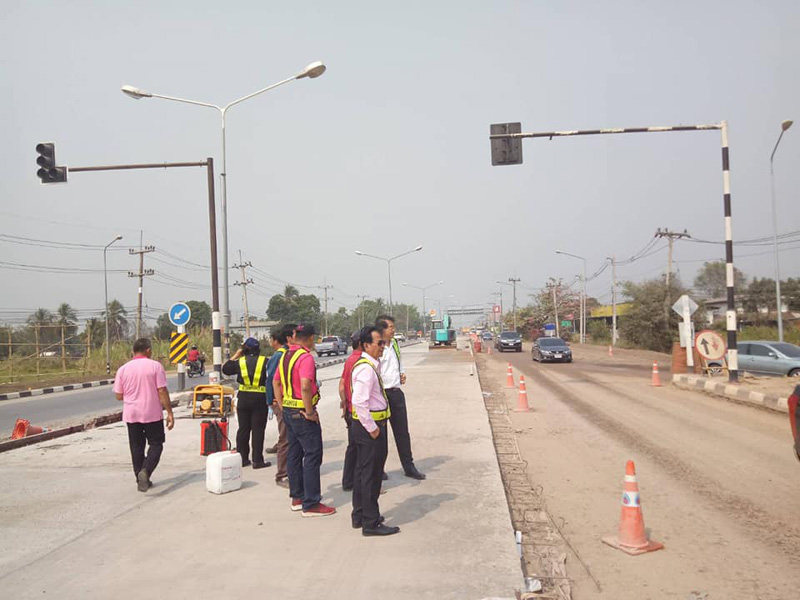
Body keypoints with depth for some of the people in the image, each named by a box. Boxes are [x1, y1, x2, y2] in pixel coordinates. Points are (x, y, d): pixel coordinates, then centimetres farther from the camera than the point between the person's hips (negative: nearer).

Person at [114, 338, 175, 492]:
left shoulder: (123, 369, 1)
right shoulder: (155, 366, -8)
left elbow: (119, 395, 4)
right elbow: (162, 392, -11)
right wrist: (170, 413, -7)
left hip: (131, 415, 3)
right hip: (152, 414, -3)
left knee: (136, 447, 12)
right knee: (156, 444, 7)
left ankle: (141, 479, 15)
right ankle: (145, 471, -15)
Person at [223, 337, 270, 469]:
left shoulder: (240, 362, 0)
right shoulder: (265, 361, -6)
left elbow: (225, 369, 15)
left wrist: (235, 356, 21)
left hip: (243, 398, 3)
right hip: (260, 399, -3)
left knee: (243, 429, 12)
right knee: (258, 430, 1)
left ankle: (242, 458, 17)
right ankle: (257, 460, 2)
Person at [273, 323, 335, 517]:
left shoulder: (286, 355, 10)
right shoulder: (305, 357, -18)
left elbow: (276, 382, 18)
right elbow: (305, 386, -31)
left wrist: (282, 406, 18)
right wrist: (310, 412, -21)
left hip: (288, 411, 9)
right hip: (302, 413, -9)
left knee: (294, 454, 16)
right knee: (312, 456, -3)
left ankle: (297, 497, 26)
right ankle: (311, 504, 0)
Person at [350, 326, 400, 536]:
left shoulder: (371, 365, 12)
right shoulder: (366, 369, -21)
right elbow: (359, 402, -29)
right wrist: (372, 428, -20)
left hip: (371, 426, 10)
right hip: (370, 426, -10)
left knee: (362, 471, 19)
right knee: (370, 474, -1)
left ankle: (360, 516, 32)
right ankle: (371, 523, 8)